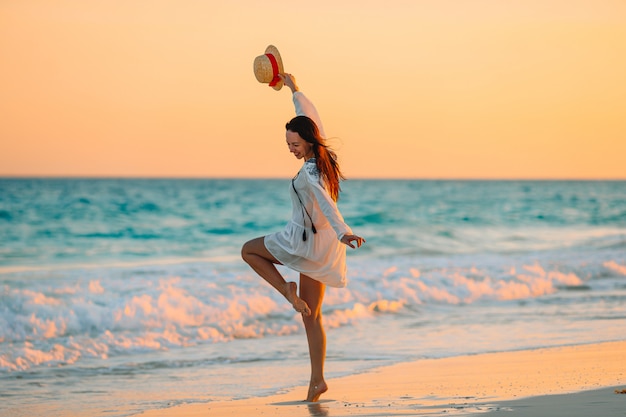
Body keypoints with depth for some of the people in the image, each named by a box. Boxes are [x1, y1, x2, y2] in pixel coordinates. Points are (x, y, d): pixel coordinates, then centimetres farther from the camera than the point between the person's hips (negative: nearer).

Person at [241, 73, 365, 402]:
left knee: (248, 250, 17)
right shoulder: (324, 155, 3)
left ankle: (287, 290, -2)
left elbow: (325, 202, -38)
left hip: (304, 241, -9)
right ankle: (317, 380, 7)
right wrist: (293, 89, 30)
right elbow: (310, 116, 18)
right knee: (312, 315, 10)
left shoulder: (309, 172, -21)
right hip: (322, 245, 9)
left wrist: (342, 232, -53)